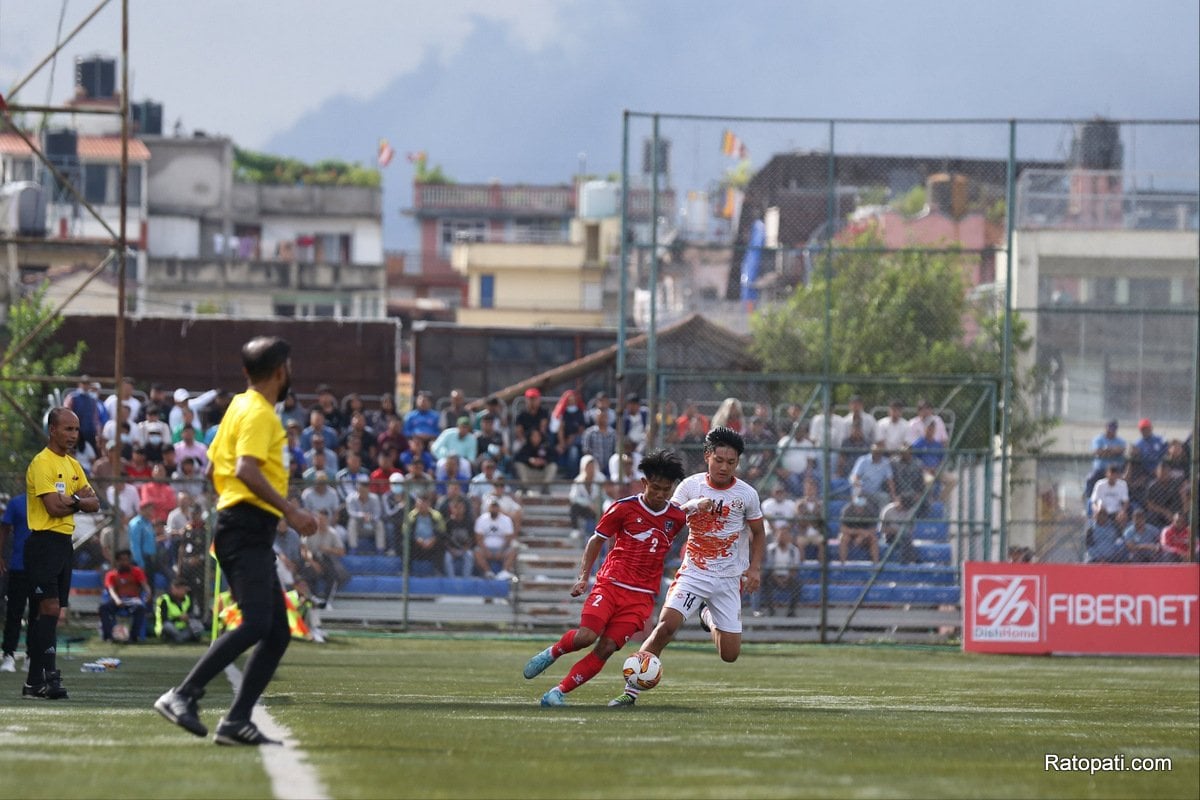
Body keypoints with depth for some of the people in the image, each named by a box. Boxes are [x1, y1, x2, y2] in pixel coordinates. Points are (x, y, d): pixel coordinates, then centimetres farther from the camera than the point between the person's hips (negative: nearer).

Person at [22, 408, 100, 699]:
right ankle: (49, 675, -19)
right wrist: (78, 502, -2)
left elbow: (94, 504, 10)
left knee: (47, 612, 8)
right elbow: (54, 507, -20)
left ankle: (35, 682, 10)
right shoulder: (43, 464, -11)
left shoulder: (73, 465, 16)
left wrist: (72, 500, -10)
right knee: (49, 608, -15)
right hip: (44, 542, -9)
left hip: (64, 543, 9)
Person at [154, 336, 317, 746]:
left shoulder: (241, 407, 20)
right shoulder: (259, 414, -9)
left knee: (278, 633, 6)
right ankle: (183, 695, -24)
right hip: (248, 530, -10)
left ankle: (236, 720, 0)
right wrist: (289, 509, -24)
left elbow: (212, 468, 26)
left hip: (250, 536, 10)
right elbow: (246, 469, -23)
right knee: (255, 623, -21)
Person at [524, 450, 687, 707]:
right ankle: (551, 653, 10)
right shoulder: (624, 508, -2)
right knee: (585, 636, -21)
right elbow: (597, 539, 7)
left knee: (606, 648, -12)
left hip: (642, 596, 2)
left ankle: (558, 693, -6)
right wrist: (583, 576, -1)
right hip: (611, 584, -2)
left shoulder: (677, 517, 5)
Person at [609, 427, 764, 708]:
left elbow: (758, 534, 12)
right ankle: (631, 691, -20)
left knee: (729, 655, 1)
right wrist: (693, 506, -26)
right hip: (693, 574, -2)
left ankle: (709, 618, 38)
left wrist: (755, 568, -2)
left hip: (728, 580, 2)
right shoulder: (691, 486, -4)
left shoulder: (746, 494, -1)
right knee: (666, 625, -25)